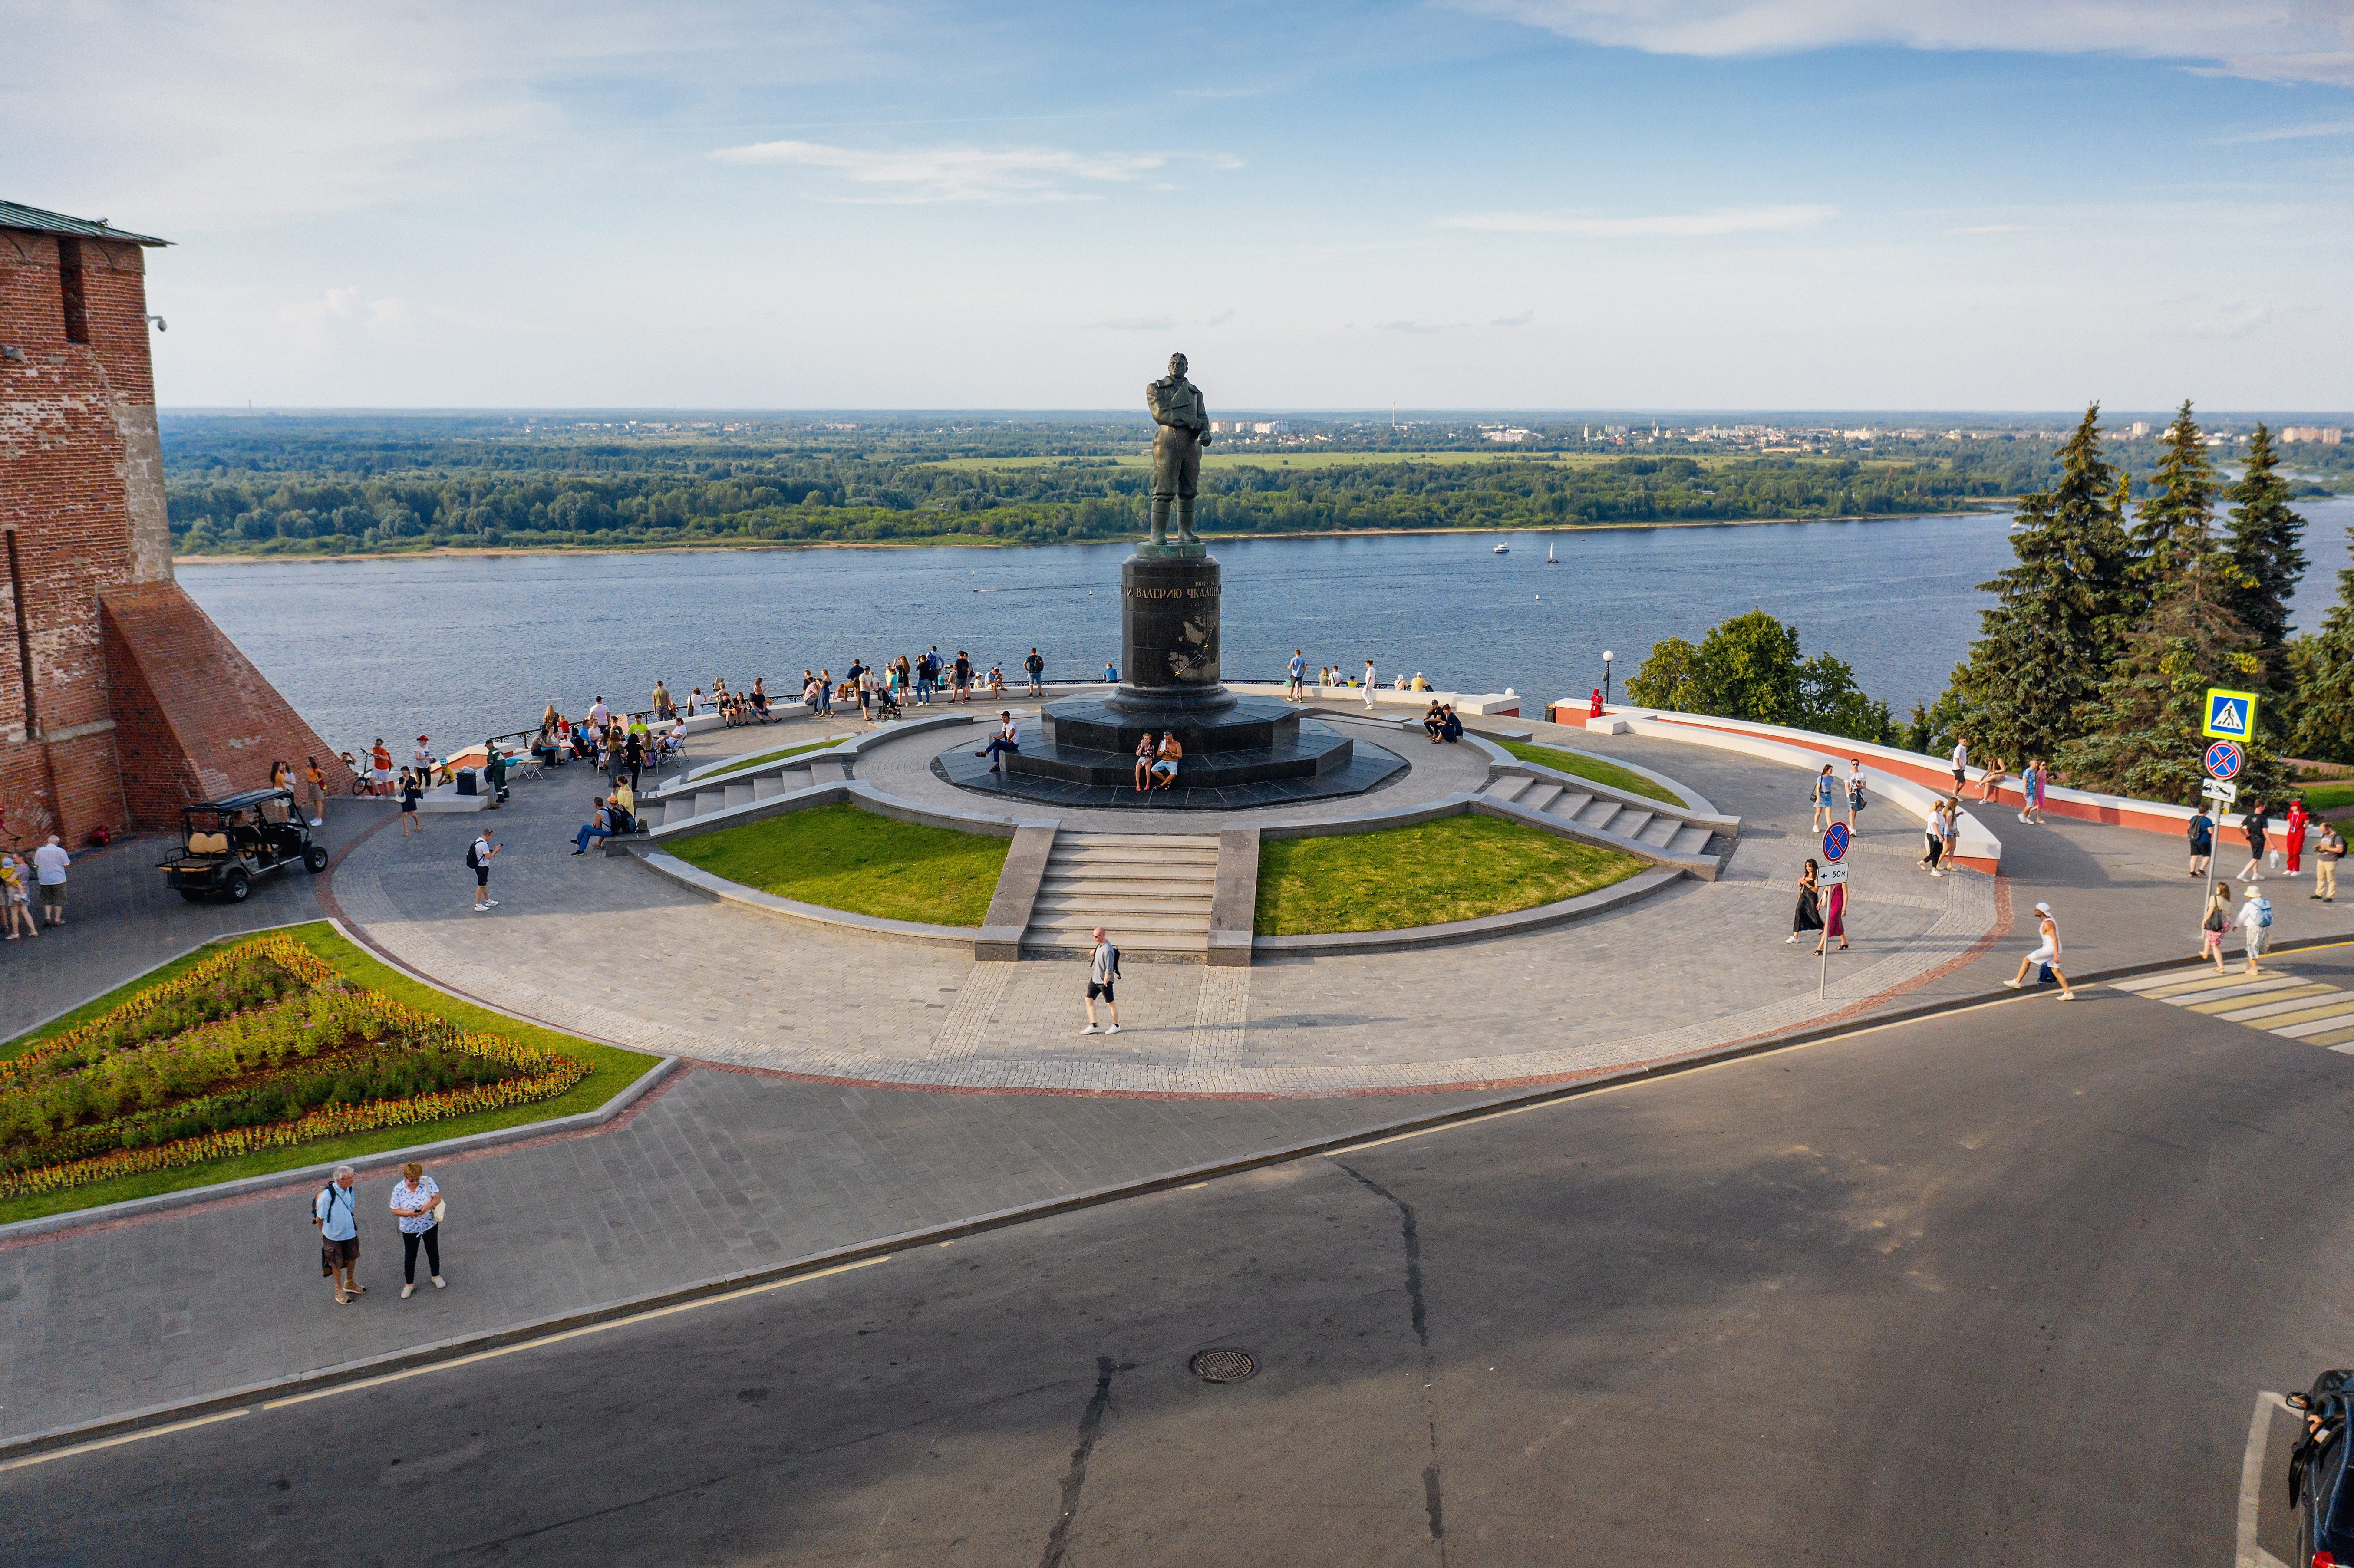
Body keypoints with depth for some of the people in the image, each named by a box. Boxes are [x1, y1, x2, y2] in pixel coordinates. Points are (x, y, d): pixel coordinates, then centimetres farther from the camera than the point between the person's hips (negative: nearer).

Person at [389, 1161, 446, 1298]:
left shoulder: (427, 1181, -17)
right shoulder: (399, 1189, -17)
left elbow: (437, 1198, -12)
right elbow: (394, 1211, -12)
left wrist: (427, 1207, -31)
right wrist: (408, 1213, -31)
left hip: (430, 1225, 1)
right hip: (409, 1229, -1)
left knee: (433, 1251, 19)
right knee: (410, 1256, 12)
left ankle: (436, 1277, 41)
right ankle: (409, 1284, 30)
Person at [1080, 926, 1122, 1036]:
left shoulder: (1108, 950, -27)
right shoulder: (1100, 945, 3)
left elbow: (1109, 970, -25)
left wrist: (1105, 983, -21)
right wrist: (1095, 952, 13)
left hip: (1105, 981, -9)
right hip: (1095, 978, 9)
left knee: (1110, 1003, 6)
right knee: (1089, 1000, 5)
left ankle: (1116, 1026, 21)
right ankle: (1093, 1025, 9)